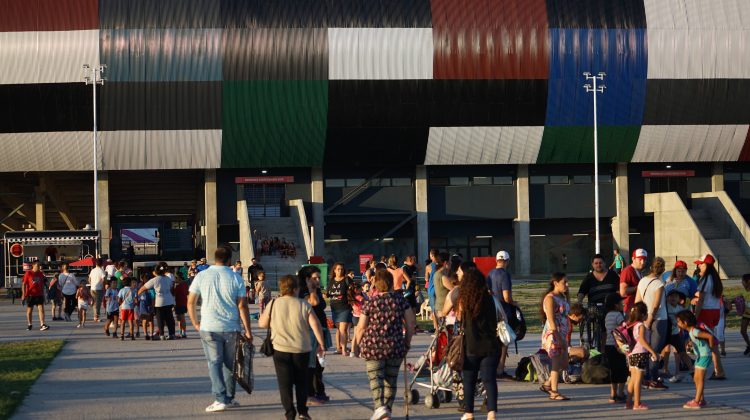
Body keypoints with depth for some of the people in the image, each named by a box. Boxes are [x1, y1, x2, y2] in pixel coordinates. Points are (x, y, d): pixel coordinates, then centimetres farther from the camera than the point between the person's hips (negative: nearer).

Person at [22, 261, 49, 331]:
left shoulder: (41, 274, 8)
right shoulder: (28, 273, -4)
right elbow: (24, 284, -4)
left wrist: (43, 294, 16)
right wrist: (23, 294, -10)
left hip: (39, 295, 3)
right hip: (30, 295, -3)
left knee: (41, 309, -9)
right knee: (29, 310, 8)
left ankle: (42, 325, -15)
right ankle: (29, 325, 22)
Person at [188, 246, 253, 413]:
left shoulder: (201, 276, -1)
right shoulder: (236, 278, -4)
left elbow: (190, 303, 1)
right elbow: (242, 306, -7)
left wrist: (195, 323, 13)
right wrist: (248, 330, -2)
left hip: (209, 328, 0)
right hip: (231, 328, 0)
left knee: (214, 363, 3)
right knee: (230, 363, 14)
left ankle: (220, 399, -7)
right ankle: (229, 398, 20)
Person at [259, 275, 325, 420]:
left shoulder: (274, 304, -4)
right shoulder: (304, 305, -6)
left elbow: (262, 323, 3)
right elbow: (315, 325, -10)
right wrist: (321, 344, -1)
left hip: (281, 349, -1)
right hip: (302, 349, 1)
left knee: (285, 383, 5)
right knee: (301, 382, 17)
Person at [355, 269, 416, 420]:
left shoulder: (370, 303, -4)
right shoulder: (400, 300, 1)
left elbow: (361, 328, -2)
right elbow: (411, 322, 4)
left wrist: (359, 344, 14)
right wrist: (407, 342, 16)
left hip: (374, 346, -2)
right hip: (396, 346, 2)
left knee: (375, 377, -1)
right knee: (391, 379, 13)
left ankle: (379, 407, -23)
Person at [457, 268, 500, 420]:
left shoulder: (464, 299, -5)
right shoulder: (489, 299, -1)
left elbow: (460, 318, 9)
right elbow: (502, 318, 6)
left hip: (471, 346, -1)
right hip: (490, 345, 1)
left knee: (469, 380, 11)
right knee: (489, 379, -2)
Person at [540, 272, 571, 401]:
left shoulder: (563, 297, 15)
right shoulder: (550, 298, -13)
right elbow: (551, 320, -19)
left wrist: (564, 337, 15)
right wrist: (558, 337, -22)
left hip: (561, 334, 9)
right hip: (552, 334, -9)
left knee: (564, 364, 11)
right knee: (557, 363, -5)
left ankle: (547, 384, 23)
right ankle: (554, 392, 3)